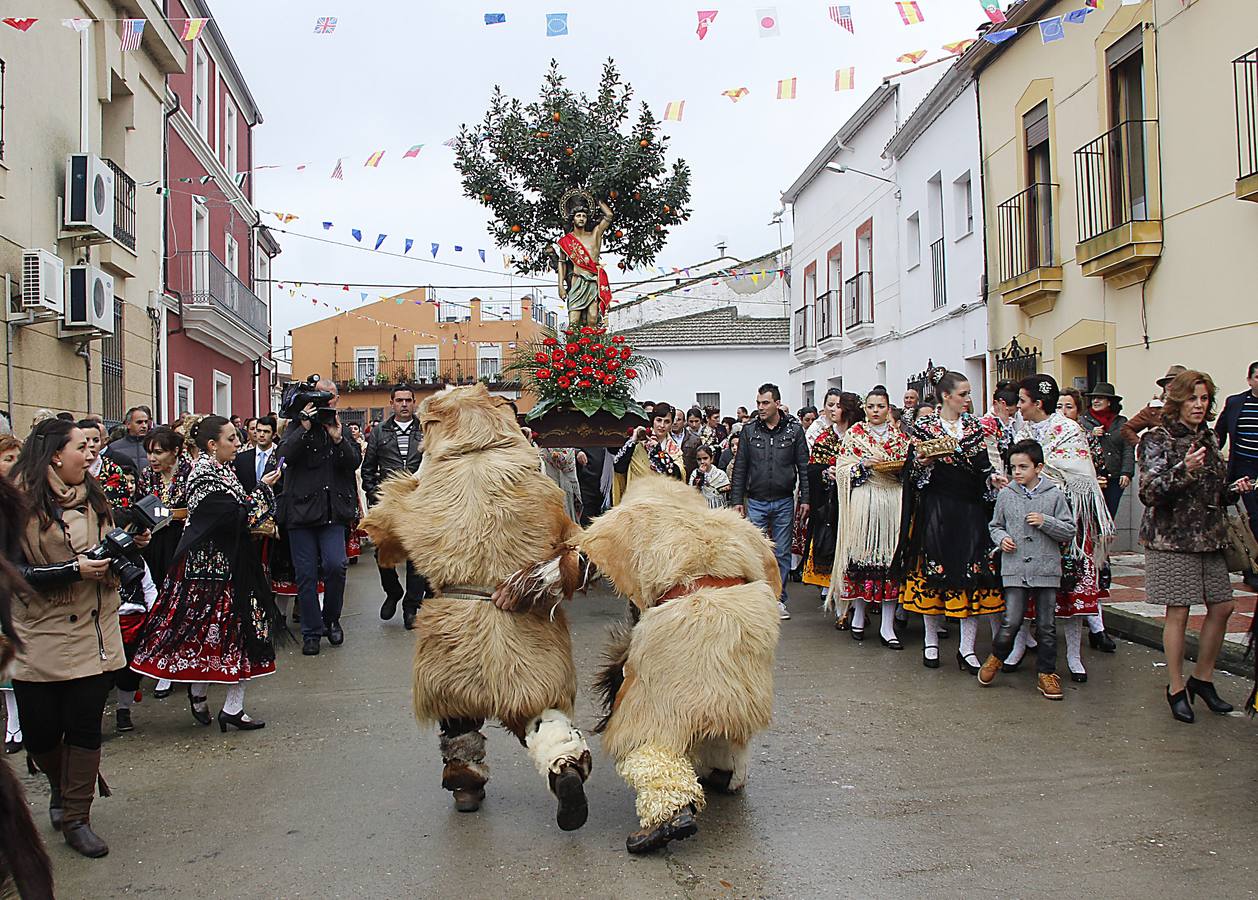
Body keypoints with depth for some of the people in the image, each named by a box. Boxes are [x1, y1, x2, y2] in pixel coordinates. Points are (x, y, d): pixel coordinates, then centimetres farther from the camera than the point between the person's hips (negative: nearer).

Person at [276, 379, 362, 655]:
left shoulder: (343, 428, 12)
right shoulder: (297, 425, 7)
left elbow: (355, 462, 0)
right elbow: (285, 454, -10)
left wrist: (338, 439, -13)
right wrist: (305, 428, -17)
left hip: (334, 510, 1)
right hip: (301, 509, 0)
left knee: (335, 565, -14)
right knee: (306, 574, 2)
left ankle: (331, 619, 11)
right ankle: (312, 632, 14)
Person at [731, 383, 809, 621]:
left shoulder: (794, 429, 0)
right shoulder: (749, 430, 2)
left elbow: (804, 465, 2)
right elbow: (740, 468, 5)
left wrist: (805, 498, -3)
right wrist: (737, 500, 1)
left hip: (784, 502, 0)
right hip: (756, 502, 0)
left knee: (782, 553, 7)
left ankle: (779, 599, 17)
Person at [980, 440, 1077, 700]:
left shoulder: (1054, 495, 1)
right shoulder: (1005, 495, 5)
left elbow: (1069, 532, 3)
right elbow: (995, 525, 18)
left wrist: (1046, 522, -11)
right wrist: (1001, 538, -2)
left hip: (1047, 570, 0)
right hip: (1015, 570, 0)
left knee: (1046, 626, 6)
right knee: (1011, 622, -6)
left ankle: (1046, 673, 20)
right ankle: (996, 657, 20)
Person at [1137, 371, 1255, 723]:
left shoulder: (1209, 439, 12)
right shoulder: (1157, 439, -8)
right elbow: (1149, 492, -18)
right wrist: (1184, 471, -30)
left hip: (1209, 537, 7)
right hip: (1171, 538, -7)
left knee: (1222, 607, 8)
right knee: (1178, 613, -1)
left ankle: (1202, 679, 26)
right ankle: (1176, 689, 13)